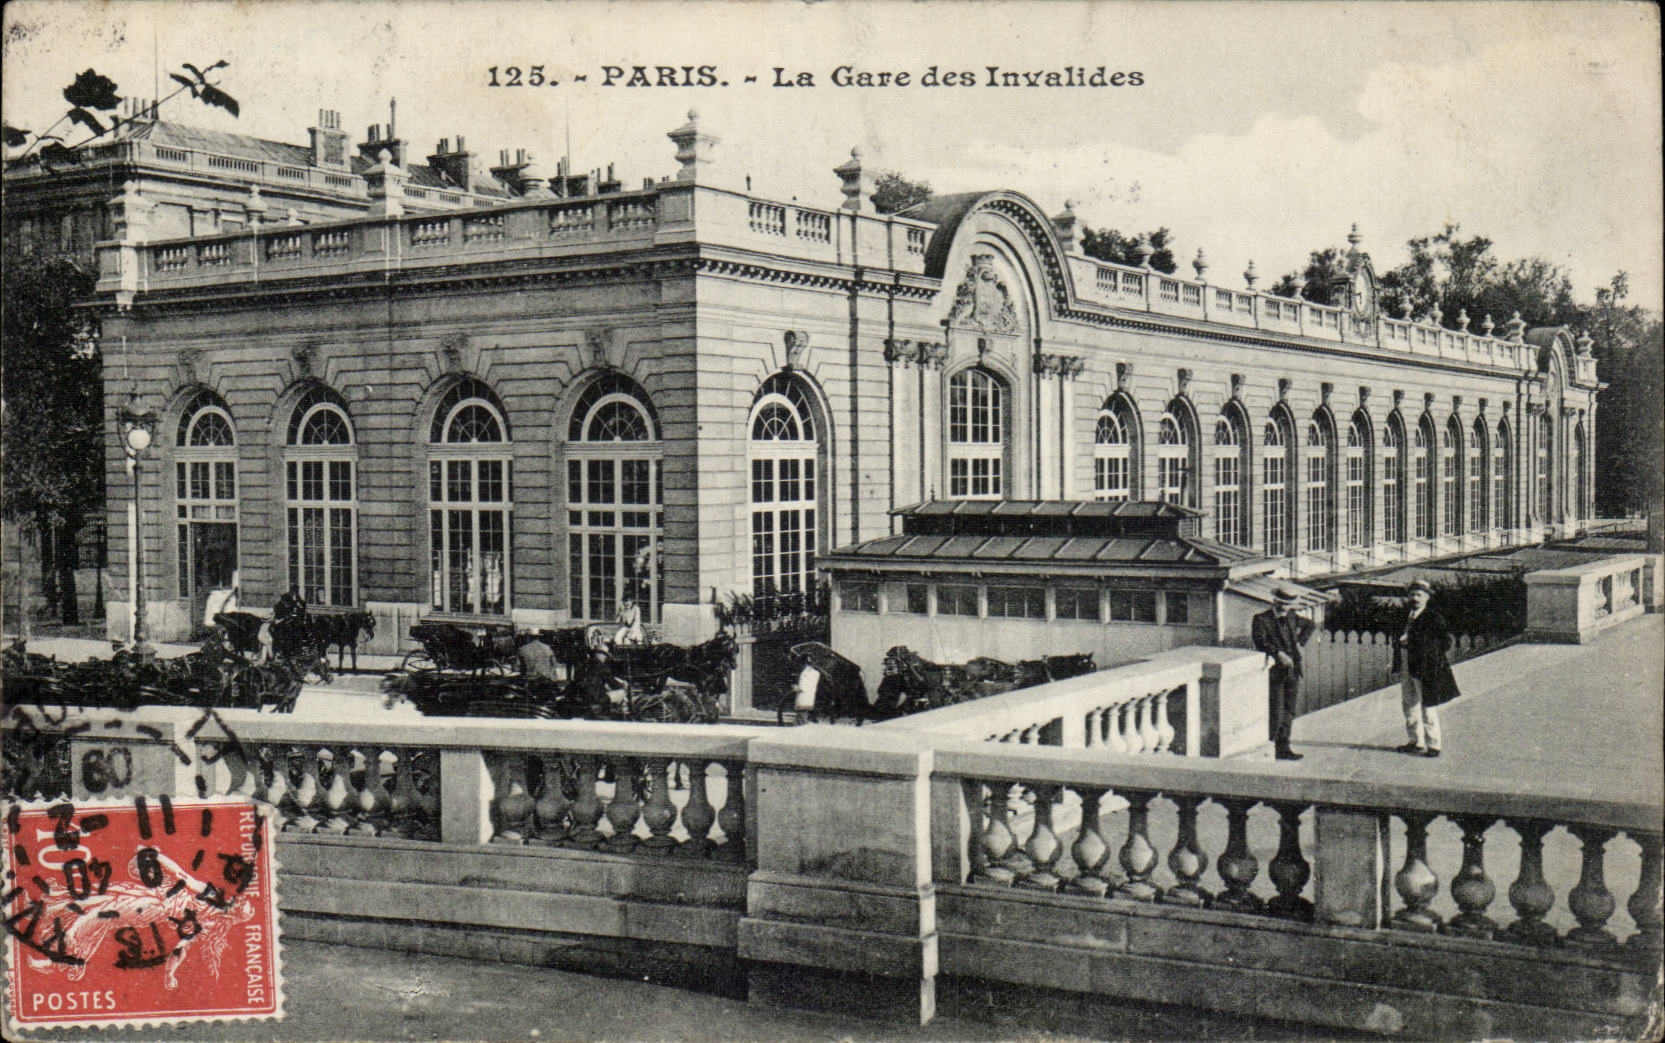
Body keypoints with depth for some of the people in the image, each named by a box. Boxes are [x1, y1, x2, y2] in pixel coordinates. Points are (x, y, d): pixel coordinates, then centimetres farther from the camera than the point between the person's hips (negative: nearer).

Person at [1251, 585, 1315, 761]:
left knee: (1289, 711, 8)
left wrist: (1300, 642, 18)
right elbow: (1260, 641, -20)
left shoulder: (1291, 617, 13)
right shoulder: (1261, 619, -5)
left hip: (1292, 669, 6)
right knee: (1276, 712, -9)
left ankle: (1283, 748, 15)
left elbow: (1309, 624, 32)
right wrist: (1278, 654, -28)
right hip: (1275, 672, -6)